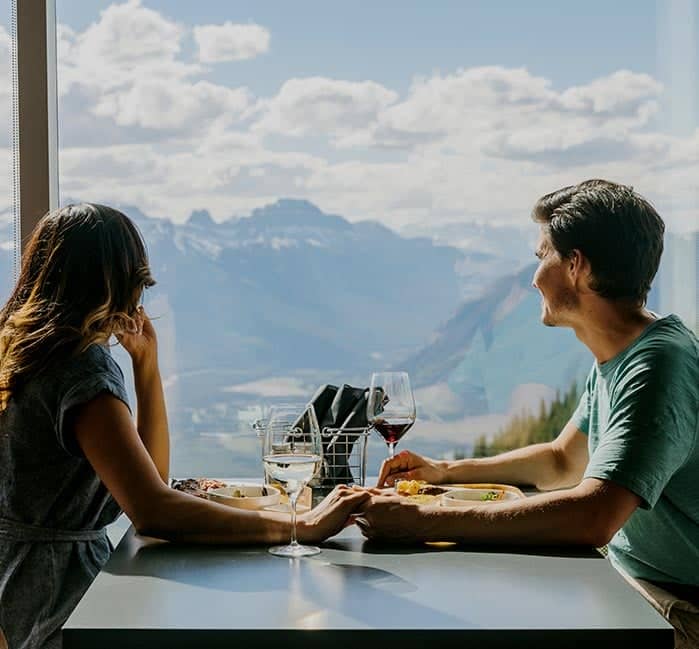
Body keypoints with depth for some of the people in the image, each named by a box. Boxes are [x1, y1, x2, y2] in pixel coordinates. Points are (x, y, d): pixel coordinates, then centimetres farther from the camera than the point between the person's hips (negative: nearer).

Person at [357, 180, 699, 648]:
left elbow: (592, 517, -36)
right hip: (627, 582, 9)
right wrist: (445, 471, 13)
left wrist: (420, 521, -35)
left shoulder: (657, 365, -24)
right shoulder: (614, 357, 10)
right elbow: (563, 461, 24)